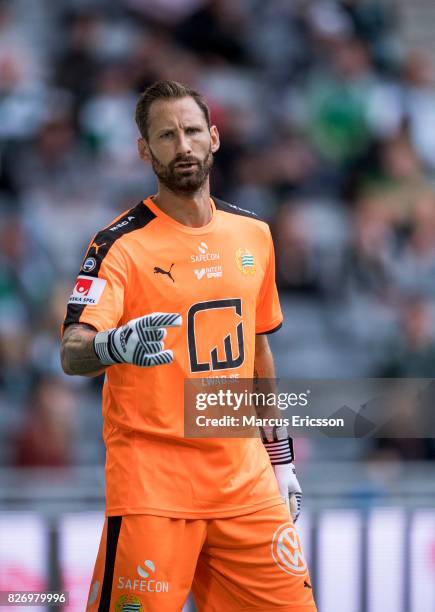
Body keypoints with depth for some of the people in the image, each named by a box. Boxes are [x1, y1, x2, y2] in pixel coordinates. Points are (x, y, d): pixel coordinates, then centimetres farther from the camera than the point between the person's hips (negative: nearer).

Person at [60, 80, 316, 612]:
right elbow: (72, 352, -20)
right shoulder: (121, 244, -7)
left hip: (245, 480, 5)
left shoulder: (253, 235, 11)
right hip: (150, 483, -5)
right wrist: (115, 346, -41)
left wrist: (279, 456, 21)